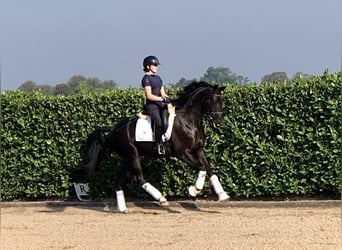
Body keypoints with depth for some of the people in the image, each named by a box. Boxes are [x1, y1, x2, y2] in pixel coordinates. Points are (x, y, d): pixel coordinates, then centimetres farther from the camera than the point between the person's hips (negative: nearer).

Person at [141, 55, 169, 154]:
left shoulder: (158, 78, 21)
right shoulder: (146, 78, -5)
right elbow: (149, 95, -13)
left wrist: (167, 98, -1)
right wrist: (161, 99, -17)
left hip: (160, 104, 8)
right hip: (151, 105, -8)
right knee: (159, 121, -30)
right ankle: (159, 144, -24)